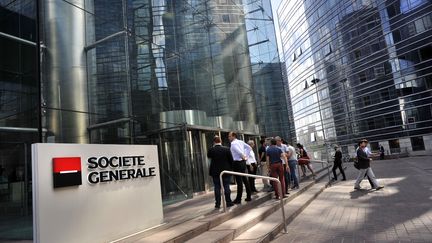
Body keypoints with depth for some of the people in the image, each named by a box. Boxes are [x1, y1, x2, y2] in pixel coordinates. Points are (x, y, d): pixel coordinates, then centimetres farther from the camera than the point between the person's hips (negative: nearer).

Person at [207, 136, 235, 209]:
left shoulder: (211, 150, -7)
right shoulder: (226, 149, -7)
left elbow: (208, 156, 14)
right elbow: (231, 160, -2)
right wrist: (231, 168, 11)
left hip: (215, 172, 0)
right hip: (226, 171, 0)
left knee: (217, 188, 5)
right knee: (226, 187, 7)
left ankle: (217, 204, 8)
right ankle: (228, 202, 10)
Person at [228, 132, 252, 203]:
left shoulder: (233, 143, -13)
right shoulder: (241, 142, 12)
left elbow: (239, 151, -28)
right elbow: (249, 148, 17)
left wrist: (243, 156, -12)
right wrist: (246, 156, 12)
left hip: (237, 163, -9)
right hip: (243, 162, 9)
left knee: (239, 181, -5)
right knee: (244, 179, 13)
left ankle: (238, 199, 1)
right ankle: (248, 197, 19)